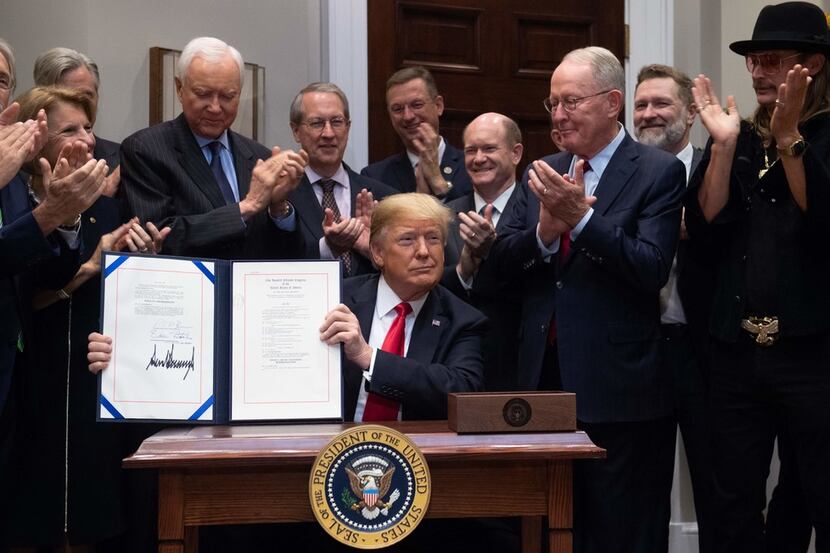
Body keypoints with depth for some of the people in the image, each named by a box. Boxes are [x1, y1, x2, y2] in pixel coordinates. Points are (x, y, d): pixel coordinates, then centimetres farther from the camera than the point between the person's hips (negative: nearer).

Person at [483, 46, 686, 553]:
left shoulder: (658, 172, -5)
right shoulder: (544, 174, 11)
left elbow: (652, 270, -16)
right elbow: (499, 264, 5)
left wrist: (581, 217, -25)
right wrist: (544, 230, -14)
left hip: (619, 390, -5)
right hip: (546, 381, 5)